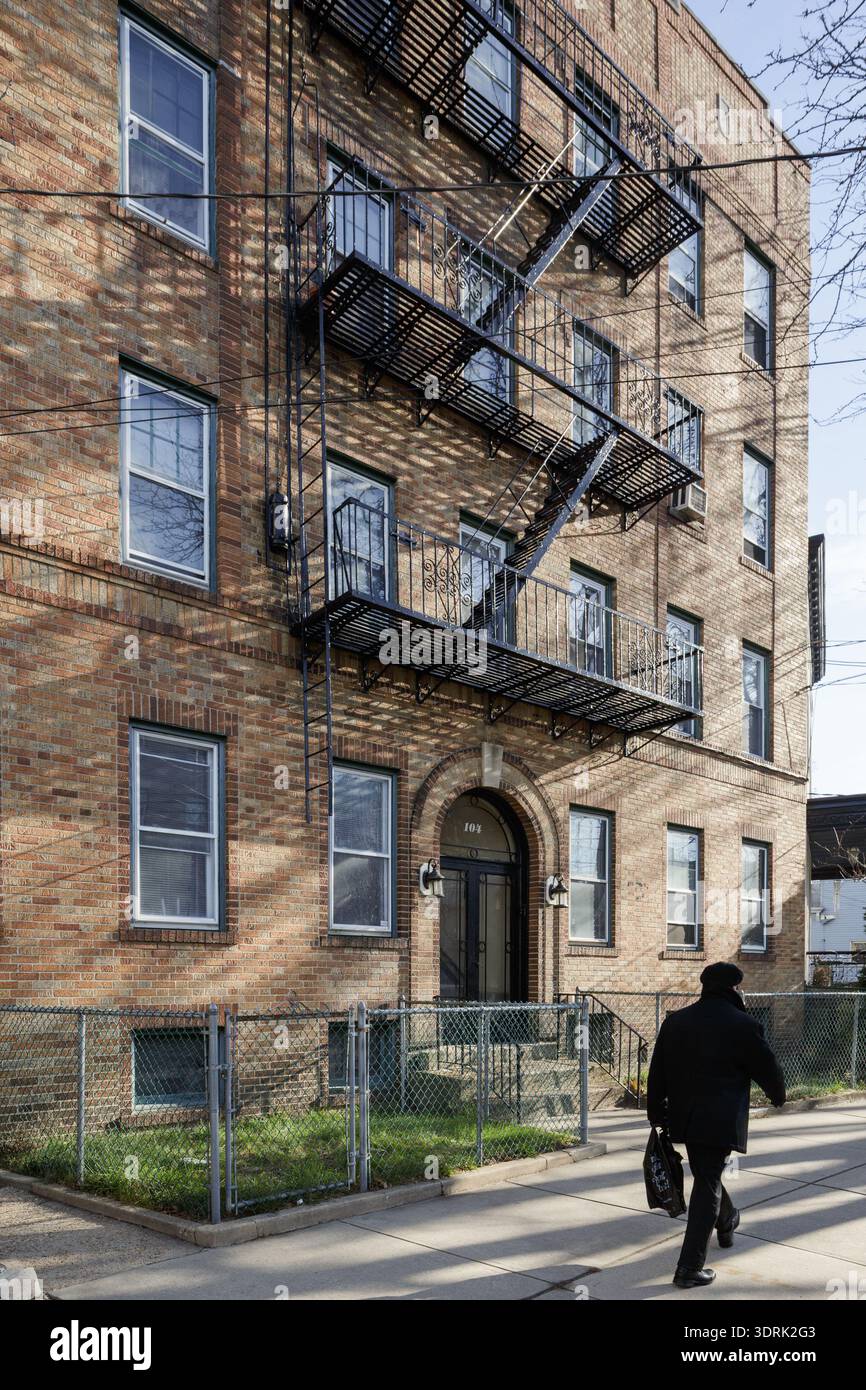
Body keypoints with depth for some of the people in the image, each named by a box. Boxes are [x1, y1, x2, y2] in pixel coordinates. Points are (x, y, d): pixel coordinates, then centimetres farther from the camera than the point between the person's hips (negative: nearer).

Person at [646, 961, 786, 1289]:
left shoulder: (675, 1021, 4)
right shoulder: (744, 1025, -11)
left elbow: (657, 1073, 8)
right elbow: (767, 1068, -1)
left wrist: (656, 1112, 16)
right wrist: (778, 1095, 21)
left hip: (684, 1117, 6)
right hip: (721, 1121, -6)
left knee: (706, 1175, 26)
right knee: (707, 1186, -1)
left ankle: (727, 1224, 51)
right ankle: (690, 1268, -1)